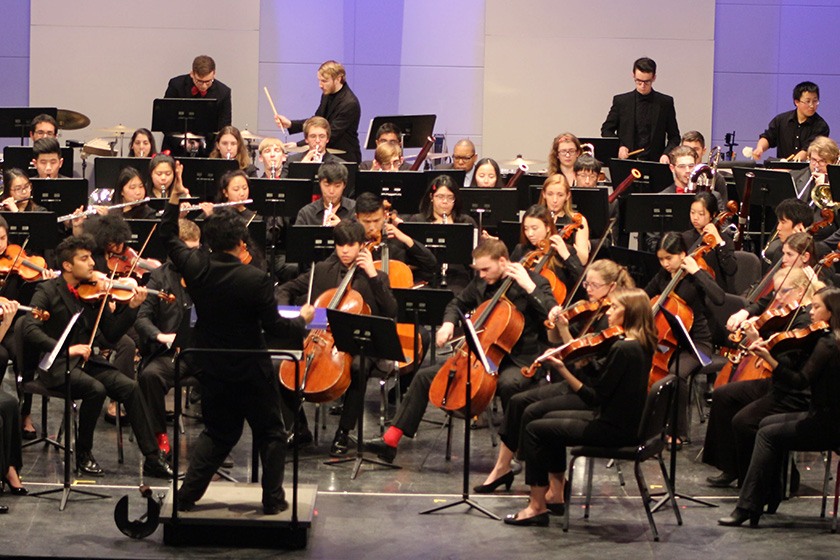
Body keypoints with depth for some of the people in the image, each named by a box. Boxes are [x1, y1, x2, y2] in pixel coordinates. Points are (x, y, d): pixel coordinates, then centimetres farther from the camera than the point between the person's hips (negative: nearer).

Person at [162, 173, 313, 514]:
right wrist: (302, 320, 2)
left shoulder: (195, 268, -9)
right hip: (251, 372, -5)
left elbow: (169, 238, 9)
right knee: (270, 434, 13)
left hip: (211, 370, 5)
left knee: (217, 432, 20)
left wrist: (175, 200, 15)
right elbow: (274, 326, -16)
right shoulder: (255, 281, -22)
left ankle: (187, 495, 13)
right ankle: (273, 500, 14)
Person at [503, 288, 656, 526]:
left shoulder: (622, 349, -24)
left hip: (614, 428, -10)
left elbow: (595, 397, -23)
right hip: (625, 421, 10)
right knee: (552, 418, 26)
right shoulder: (642, 345, 5)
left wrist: (562, 370, -25)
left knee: (534, 429, -4)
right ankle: (556, 494, 28)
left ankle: (537, 507, 3)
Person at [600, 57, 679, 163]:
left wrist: (666, 154, -8)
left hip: (655, 162, 0)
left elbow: (674, 137, 11)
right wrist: (618, 147, -4)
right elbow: (606, 130, 15)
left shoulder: (665, 103, 7)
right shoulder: (621, 101, 8)